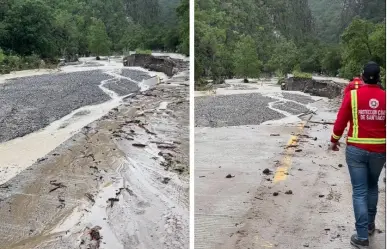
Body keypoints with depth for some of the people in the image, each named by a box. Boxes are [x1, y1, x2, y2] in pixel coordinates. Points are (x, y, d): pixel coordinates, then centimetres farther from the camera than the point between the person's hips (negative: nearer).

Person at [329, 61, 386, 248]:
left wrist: (334, 140, 12)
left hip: (356, 149, -2)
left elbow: (341, 120, -4)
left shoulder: (352, 95, -8)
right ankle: (370, 224, 36)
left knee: (359, 192, 3)